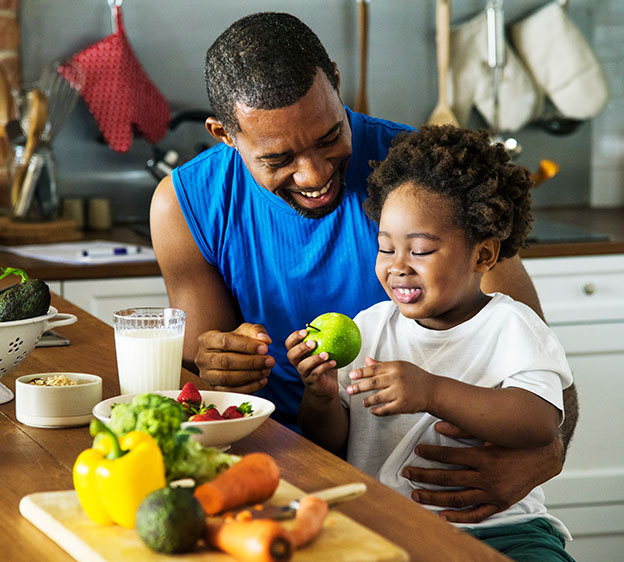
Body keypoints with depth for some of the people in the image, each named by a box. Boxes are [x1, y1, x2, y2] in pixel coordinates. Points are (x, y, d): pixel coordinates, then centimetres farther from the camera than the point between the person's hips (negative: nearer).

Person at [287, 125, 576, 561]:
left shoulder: (513, 328, 0)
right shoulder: (369, 327, 12)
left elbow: (542, 423, -18)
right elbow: (329, 441, 13)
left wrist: (432, 392, -28)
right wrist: (322, 397, -10)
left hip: (496, 525, -3)